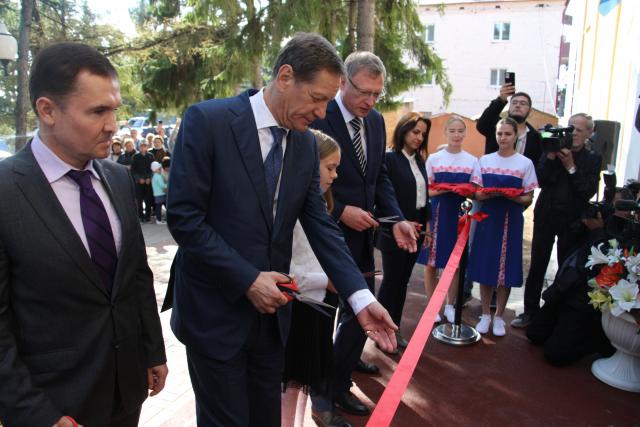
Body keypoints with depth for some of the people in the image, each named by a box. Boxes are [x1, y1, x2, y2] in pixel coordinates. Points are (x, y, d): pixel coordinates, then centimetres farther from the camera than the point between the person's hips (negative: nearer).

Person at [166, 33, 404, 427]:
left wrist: (361, 296, -8)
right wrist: (247, 279, -18)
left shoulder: (306, 143, 2)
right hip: (215, 310, -5)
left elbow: (320, 223, 0)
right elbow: (183, 217, -17)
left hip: (271, 308, 5)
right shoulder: (207, 121, -15)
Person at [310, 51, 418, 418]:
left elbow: (380, 177, 9)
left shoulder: (376, 121, 6)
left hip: (362, 229, 7)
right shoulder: (317, 118, -15)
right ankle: (334, 386, 24)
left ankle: (348, 358, 46)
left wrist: (397, 218, -4)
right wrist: (341, 211, -21)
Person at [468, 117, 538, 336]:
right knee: (485, 267, 4)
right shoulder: (484, 160, 7)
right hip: (487, 218, 2)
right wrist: (487, 194, -13)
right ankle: (485, 315, 19)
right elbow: (477, 193, 9)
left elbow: (528, 199, 1)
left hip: (511, 221, -1)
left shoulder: (525, 163, 1)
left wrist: (511, 196, -20)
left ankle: (499, 317, 18)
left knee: (505, 268, 3)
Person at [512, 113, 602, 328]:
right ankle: (530, 311, 16)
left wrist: (571, 167, -14)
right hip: (546, 217, 1)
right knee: (537, 266, 5)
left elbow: (589, 191, -10)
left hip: (572, 222, -1)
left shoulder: (592, 159, 2)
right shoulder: (552, 151, 3)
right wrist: (551, 158, -17)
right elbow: (540, 181, -8)